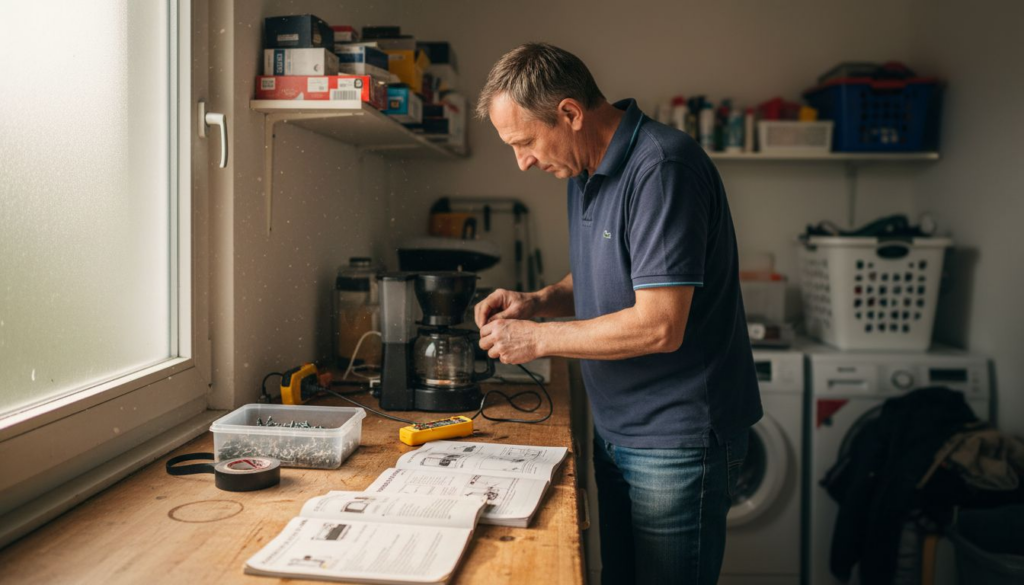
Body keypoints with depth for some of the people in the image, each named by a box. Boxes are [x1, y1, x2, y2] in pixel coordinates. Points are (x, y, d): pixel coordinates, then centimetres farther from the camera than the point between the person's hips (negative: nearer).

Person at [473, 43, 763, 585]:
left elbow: (659, 326, -27)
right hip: (615, 432, 9)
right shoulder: (585, 171, 9)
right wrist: (537, 301, 1)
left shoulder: (662, 169, -22)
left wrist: (538, 338, -16)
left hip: (676, 442, -9)